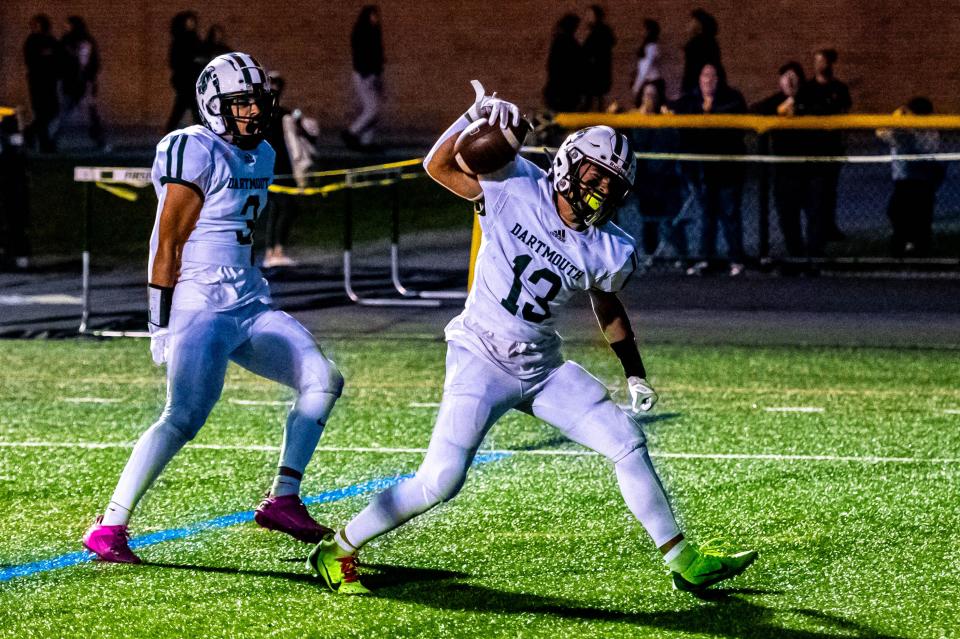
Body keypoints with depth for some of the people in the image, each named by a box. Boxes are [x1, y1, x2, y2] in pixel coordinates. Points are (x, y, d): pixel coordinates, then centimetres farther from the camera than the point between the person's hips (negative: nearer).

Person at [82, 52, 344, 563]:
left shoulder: (261, 155, 15)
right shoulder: (195, 151, -12)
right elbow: (168, 246, -13)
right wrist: (163, 327, -13)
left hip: (249, 306, 9)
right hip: (200, 307, -9)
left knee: (323, 381, -1)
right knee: (183, 419, -16)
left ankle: (283, 500, 4)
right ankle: (109, 528, -9)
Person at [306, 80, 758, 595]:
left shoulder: (608, 252, -2)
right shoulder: (516, 189, -12)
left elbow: (608, 306, 17)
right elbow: (438, 166, -15)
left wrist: (635, 374, 17)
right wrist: (476, 115, -28)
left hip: (544, 368, 5)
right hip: (480, 359, -5)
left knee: (628, 444, -1)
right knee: (440, 481, -16)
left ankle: (684, 562, 12)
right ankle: (338, 551, 2)